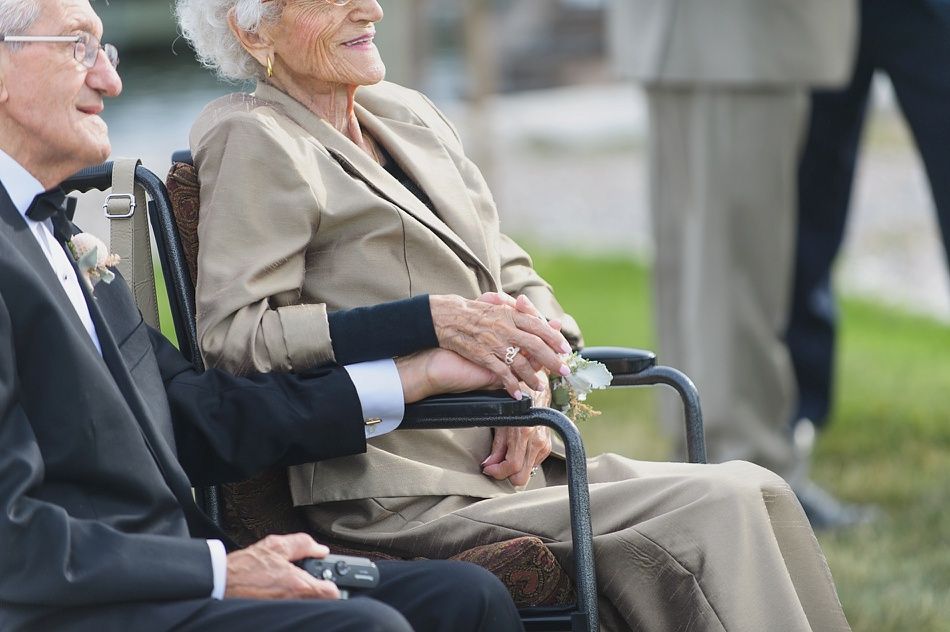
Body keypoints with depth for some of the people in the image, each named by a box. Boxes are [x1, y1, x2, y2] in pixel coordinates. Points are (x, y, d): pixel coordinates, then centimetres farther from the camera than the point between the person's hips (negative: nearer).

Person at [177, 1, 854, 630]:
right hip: (403, 493, -8)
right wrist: (435, 323, -22)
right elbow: (234, 332, -15)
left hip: (502, 462, 8)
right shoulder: (251, 141, -5)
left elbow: (512, 274, 23)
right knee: (713, 509, -21)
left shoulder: (407, 114, 19)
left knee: (761, 493, -10)